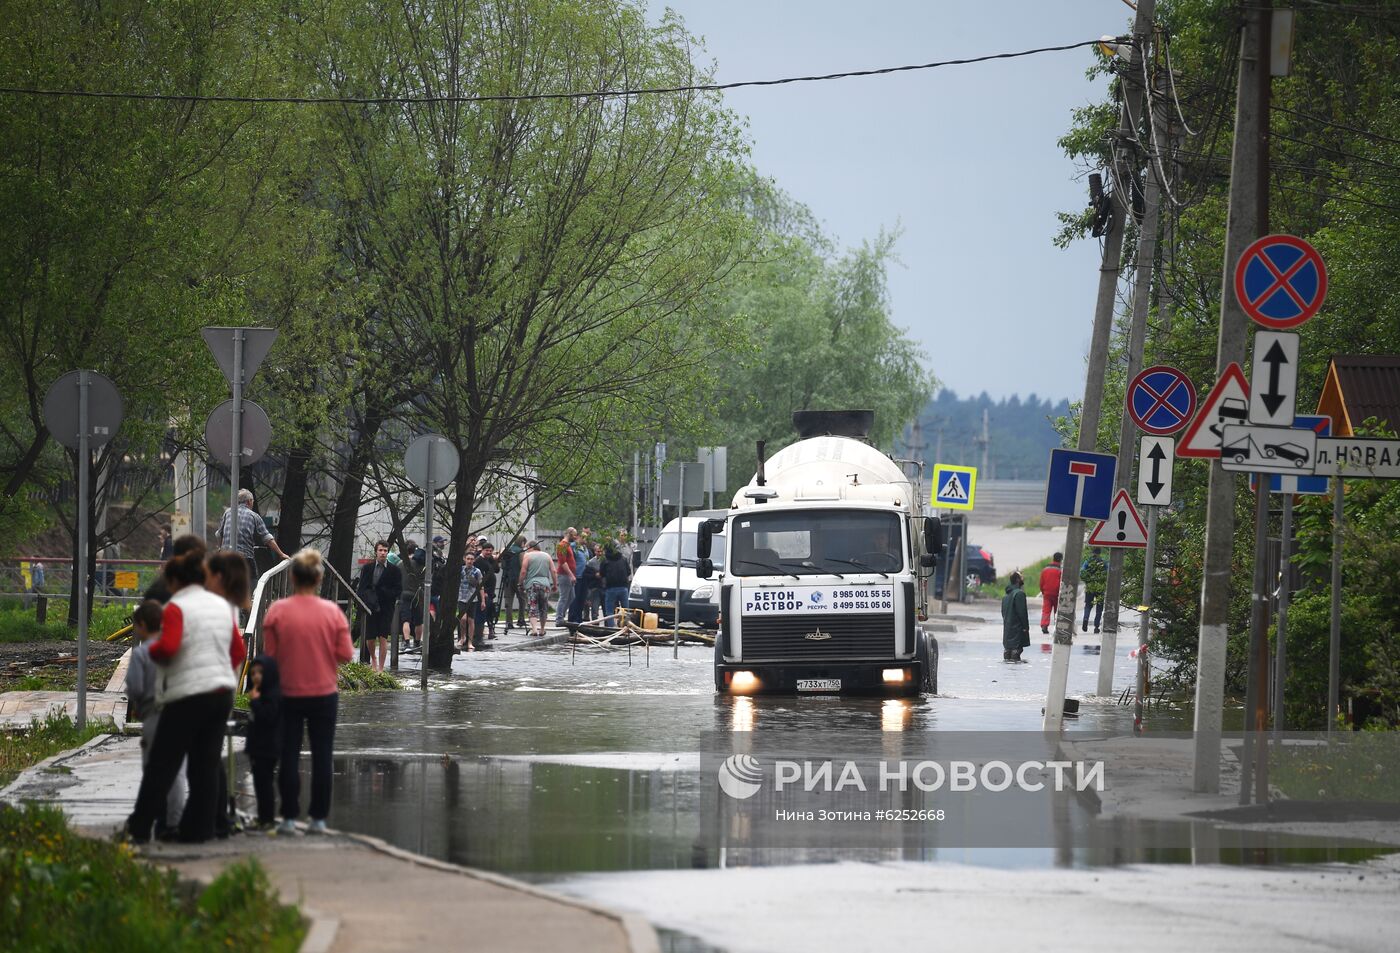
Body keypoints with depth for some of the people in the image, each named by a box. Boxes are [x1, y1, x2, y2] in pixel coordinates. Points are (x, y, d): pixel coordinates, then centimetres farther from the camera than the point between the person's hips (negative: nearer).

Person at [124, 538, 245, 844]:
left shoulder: (176, 607, -10)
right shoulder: (222, 606, 13)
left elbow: (168, 647, -23)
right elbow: (237, 650, 14)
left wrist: (151, 650, -3)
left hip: (188, 695, -7)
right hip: (222, 693, 7)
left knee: (162, 764, 1)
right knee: (206, 766, 9)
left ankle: (140, 827, 5)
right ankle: (199, 829, 9)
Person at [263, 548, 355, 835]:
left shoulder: (277, 611, -10)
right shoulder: (332, 611, -7)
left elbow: (269, 654, -8)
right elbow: (345, 654, -5)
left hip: (288, 693, 0)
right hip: (323, 693, 0)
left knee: (289, 757, 7)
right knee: (322, 757, 7)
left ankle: (289, 818, 7)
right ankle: (318, 818, 8)